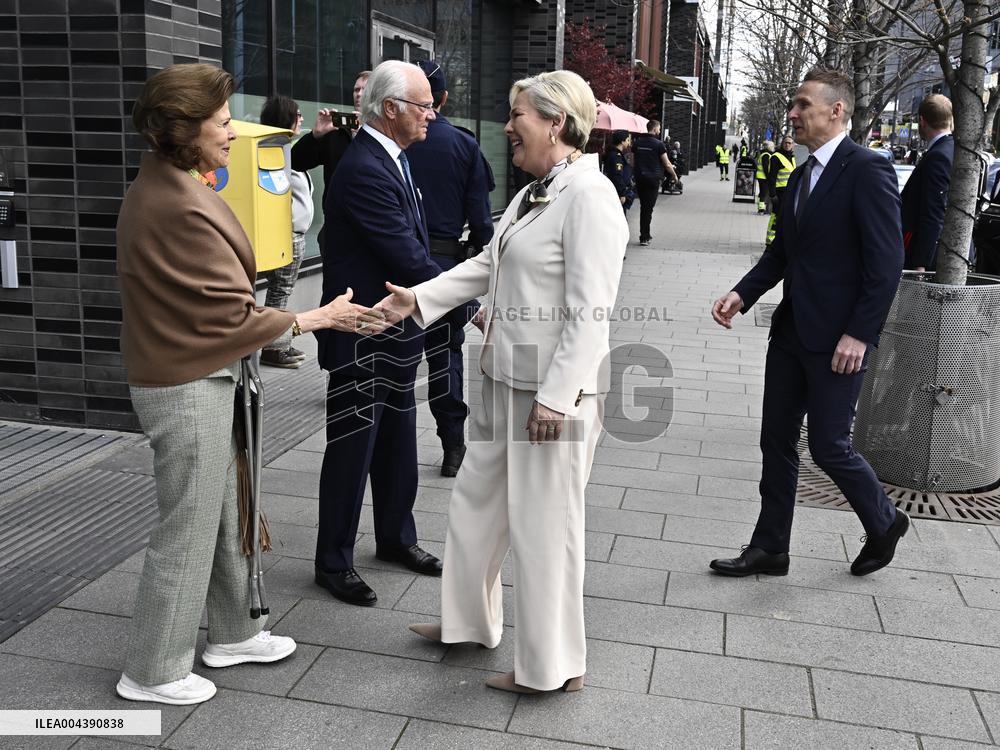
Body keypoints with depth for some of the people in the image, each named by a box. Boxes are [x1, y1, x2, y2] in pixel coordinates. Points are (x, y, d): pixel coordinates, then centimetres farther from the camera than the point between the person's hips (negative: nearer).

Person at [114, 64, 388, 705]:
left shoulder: (158, 187, 9)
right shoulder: (183, 208, -24)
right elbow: (232, 314, -20)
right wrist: (321, 318, -11)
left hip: (191, 376, 10)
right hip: (188, 387, -10)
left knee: (223, 513, 19)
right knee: (187, 529, 4)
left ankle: (233, 633, 35)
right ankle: (152, 672, 20)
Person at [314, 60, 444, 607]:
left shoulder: (392, 158, 9)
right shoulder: (364, 170, -23)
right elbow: (409, 260, -24)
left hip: (397, 331, 9)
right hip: (361, 337, -9)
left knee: (398, 443, 20)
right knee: (352, 449, 4)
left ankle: (396, 537, 37)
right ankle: (334, 562, 20)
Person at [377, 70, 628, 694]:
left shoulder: (589, 195, -17)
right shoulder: (533, 194, 13)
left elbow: (590, 311, -22)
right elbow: (487, 266, 19)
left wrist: (555, 397, -25)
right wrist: (419, 298, 10)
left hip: (558, 388, -10)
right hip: (508, 378, 10)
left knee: (544, 524, 4)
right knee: (476, 501, 21)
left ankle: (553, 665, 23)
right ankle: (471, 619, 42)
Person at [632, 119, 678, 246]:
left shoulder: (637, 142, 6)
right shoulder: (658, 144, -10)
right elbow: (667, 164, -6)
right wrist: (674, 175, 10)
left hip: (639, 179, 5)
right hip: (653, 179, -5)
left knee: (643, 206, 16)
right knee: (648, 208, -1)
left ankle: (645, 234, 21)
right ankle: (644, 238, 0)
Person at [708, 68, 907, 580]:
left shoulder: (867, 170, -13)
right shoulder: (802, 176, 13)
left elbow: (887, 261, -17)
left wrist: (859, 334, -19)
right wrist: (742, 295, 1)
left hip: (837, 340, -8)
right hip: (791, 330, 8)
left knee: (828, 446, 1)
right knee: (777, 441, 11)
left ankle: (884, 522, 28)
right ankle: (769, 548, 23)